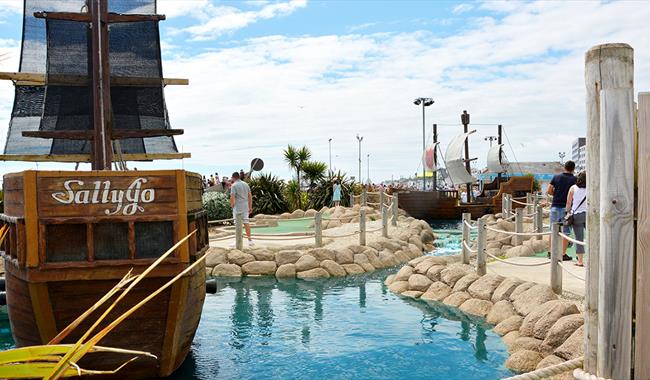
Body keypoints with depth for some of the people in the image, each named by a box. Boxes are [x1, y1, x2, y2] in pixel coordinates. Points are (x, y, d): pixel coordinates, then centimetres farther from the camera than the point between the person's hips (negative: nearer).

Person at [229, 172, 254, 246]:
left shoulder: (234, 185, -9)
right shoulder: (246, 184, 9)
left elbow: (232, 197, -17)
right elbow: (250, 196, 9)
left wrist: (232, 205, 0)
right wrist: (250, 207, 14)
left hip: (237, 207, -5)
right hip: (245, 207, 5)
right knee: (246, 223, 9)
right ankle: (250, 240, 10)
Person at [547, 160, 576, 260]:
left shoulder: (556, 177, 4)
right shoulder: (575, 179, -2)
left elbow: (549, 191, 1)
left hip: (555, 206, 3)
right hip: (567, 208, -2)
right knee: (566, 232, 3)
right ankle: (563, 254, 3)